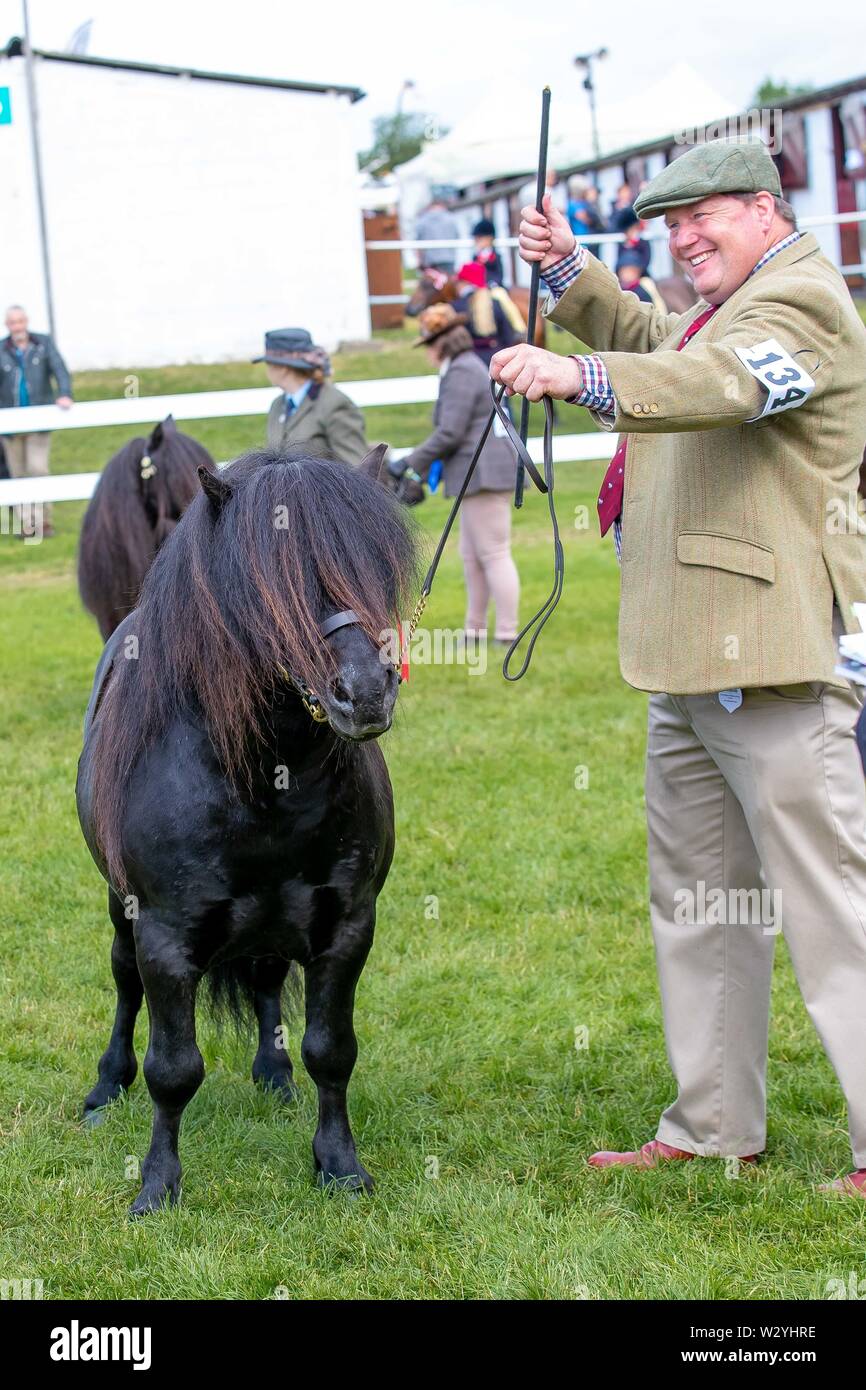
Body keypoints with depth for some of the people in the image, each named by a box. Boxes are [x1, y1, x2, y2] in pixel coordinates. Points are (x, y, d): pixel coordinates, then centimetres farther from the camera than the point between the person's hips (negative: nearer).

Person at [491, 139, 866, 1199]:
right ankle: (713, 1128, 24)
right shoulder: (721, 308, 21)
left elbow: (724, 381, -32)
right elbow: (645, 343, 40)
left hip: (771, 658, -11)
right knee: (695, 900, 15)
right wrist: (567, 272, 24)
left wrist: (581, 378, -45)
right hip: (689, 664, 11)